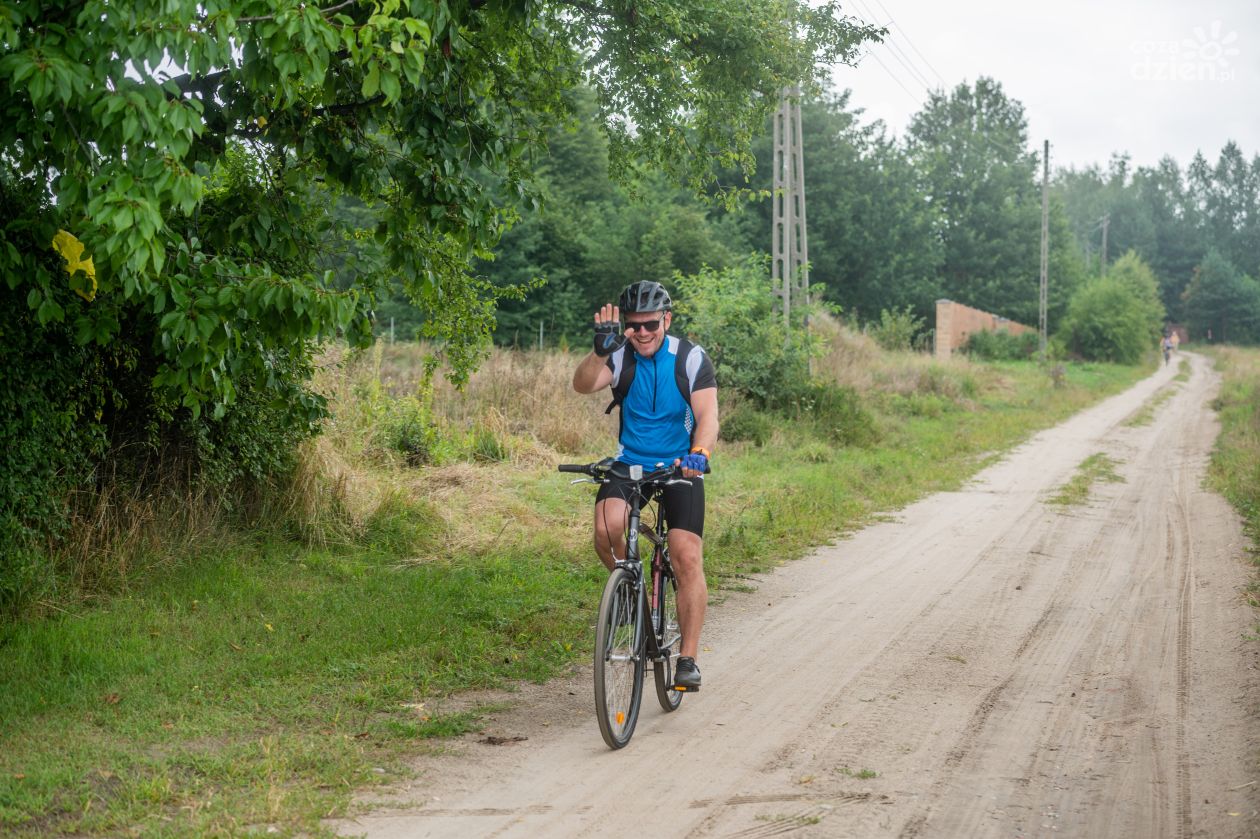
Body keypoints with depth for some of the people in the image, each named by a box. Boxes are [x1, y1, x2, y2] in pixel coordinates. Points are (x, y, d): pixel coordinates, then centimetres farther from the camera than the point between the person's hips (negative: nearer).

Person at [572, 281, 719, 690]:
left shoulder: (691, 358, -10)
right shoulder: (619, 356, -7)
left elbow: (707, 415, -20)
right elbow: (583, 384, -25)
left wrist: (700, 452, -40)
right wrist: (599, 351, -45)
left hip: (680, 467, -1)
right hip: (629, 463, 1)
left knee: (688, 557, -14)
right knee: (607, 528, -28)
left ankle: (688, 659, -6)